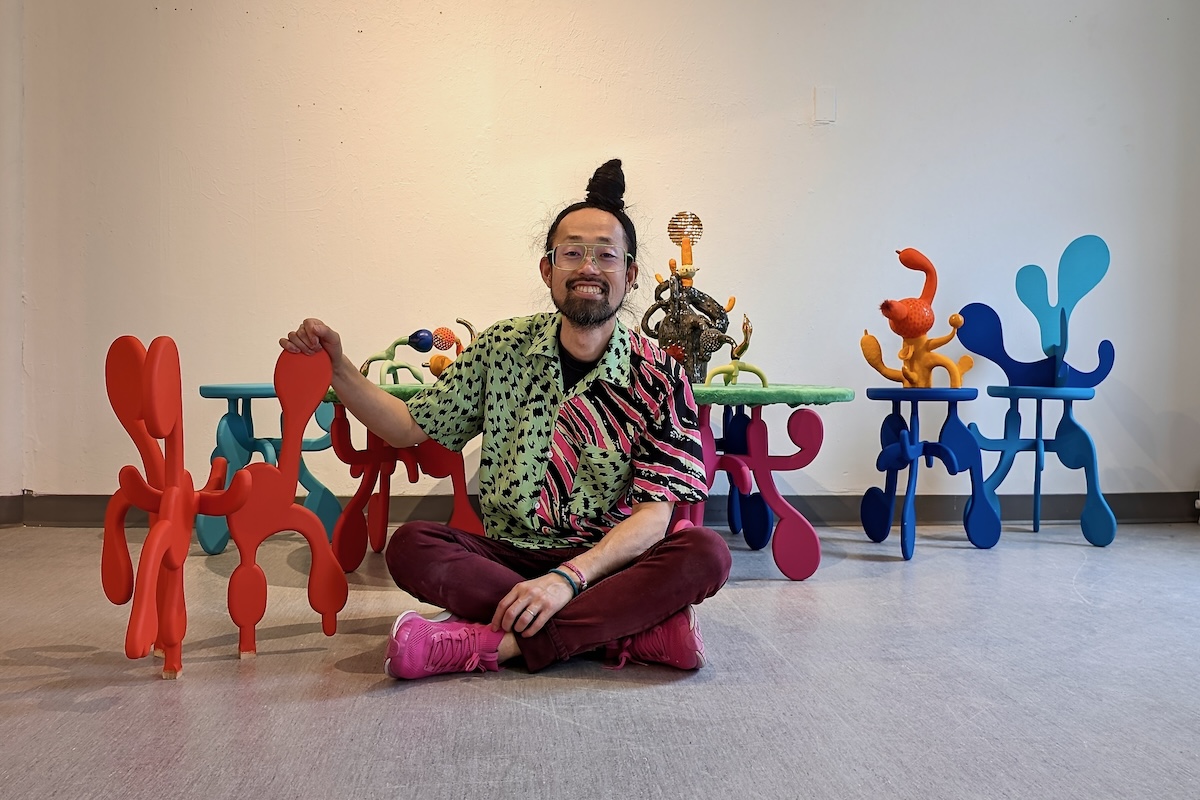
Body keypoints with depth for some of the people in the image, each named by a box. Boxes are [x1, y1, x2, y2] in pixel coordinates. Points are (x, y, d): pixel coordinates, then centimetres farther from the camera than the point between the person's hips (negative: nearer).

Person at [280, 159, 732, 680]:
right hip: (509, 557, 2)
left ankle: (493, 641, -30)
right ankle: (639, 630, -26)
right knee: (410, 547, -26)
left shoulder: (657, 377, -5)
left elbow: (654, 514, -13)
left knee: (706, 553, -29)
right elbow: (409, 428, 9)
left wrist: (569, 577, -28)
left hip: (610, 564, -2)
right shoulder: (503, 348, 3)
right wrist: (337, 368, -5)